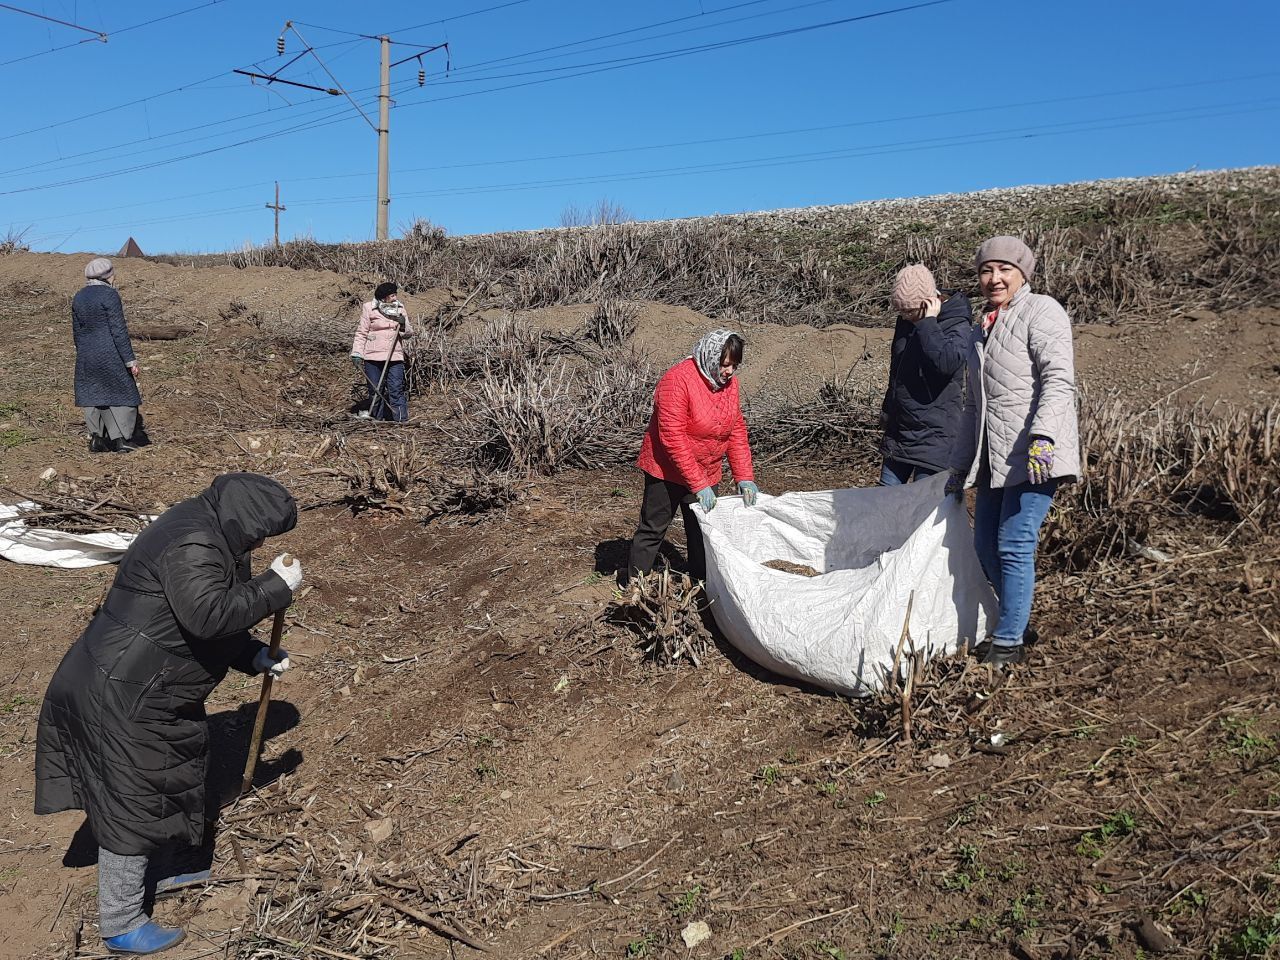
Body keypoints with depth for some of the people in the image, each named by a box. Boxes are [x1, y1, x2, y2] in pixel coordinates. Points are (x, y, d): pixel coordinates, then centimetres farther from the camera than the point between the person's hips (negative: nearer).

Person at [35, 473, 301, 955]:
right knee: (131, 801, 2)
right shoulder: (192, 547, -25)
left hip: (144, 688, 11)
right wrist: (276, 586, -29)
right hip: (120, 695, -11)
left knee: (171, 776, 24)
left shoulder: (208, 539, 8)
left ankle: (155, 870, 45)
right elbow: (209, 615, -37)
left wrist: (257, 657, 8)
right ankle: (120, 924, 17)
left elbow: (212, 620, 16)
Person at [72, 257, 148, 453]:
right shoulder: (109, 295, -12)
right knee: (122, 392, 4)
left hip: (86, 355, 7)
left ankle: (96, 439, 15)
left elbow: (77, 333, 14)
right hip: (110, 353, -6)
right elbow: (119, 331, -16)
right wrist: (130, 360, -13)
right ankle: (121, 439, 3)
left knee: (92, 394, 14)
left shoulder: (78, 298, 9)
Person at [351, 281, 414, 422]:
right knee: (375, 391, 6)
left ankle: (401, 420, -7)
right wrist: (357, 354, -7)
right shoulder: (369, 309, 0)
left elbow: (408, 334, 13)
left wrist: (403, 325, -9)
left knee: (396, 390, -8)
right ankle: (377, 419, 16)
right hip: (373, 357, -1)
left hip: (395, 357, 1)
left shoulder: (400, 309, 9)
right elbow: (361, 333, 1)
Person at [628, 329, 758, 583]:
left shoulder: (729, 382, -1)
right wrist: (698, 485, -27)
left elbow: (737, 430, 4)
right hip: (668, 469, -6)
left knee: (702, 533, 11)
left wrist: (744, 477, -5)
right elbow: (672, 438, -26)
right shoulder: (678, 380, -23)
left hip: (706, 473, 6)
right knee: (653, 530, 2)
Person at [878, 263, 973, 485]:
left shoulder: (958, 324, -14)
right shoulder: (907, 320, 8)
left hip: (933, 435, -8)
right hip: (899, 429, 8)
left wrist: (928, 323, -25)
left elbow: (947, 362, -34)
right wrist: (888, 408, 28)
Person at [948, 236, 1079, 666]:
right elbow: (973, 405, 25)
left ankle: (1008, 644, -2)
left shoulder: (1040, 311, -3)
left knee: (1014, 545, -10)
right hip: (993, 459, 9)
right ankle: (1013, 624, 26)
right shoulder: (983, 329, 22)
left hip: (1033, 456, -9)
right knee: (987, 546, 11)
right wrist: (960, 466, 25)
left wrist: (1043, 436, -28)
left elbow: (1059, 379, -15)